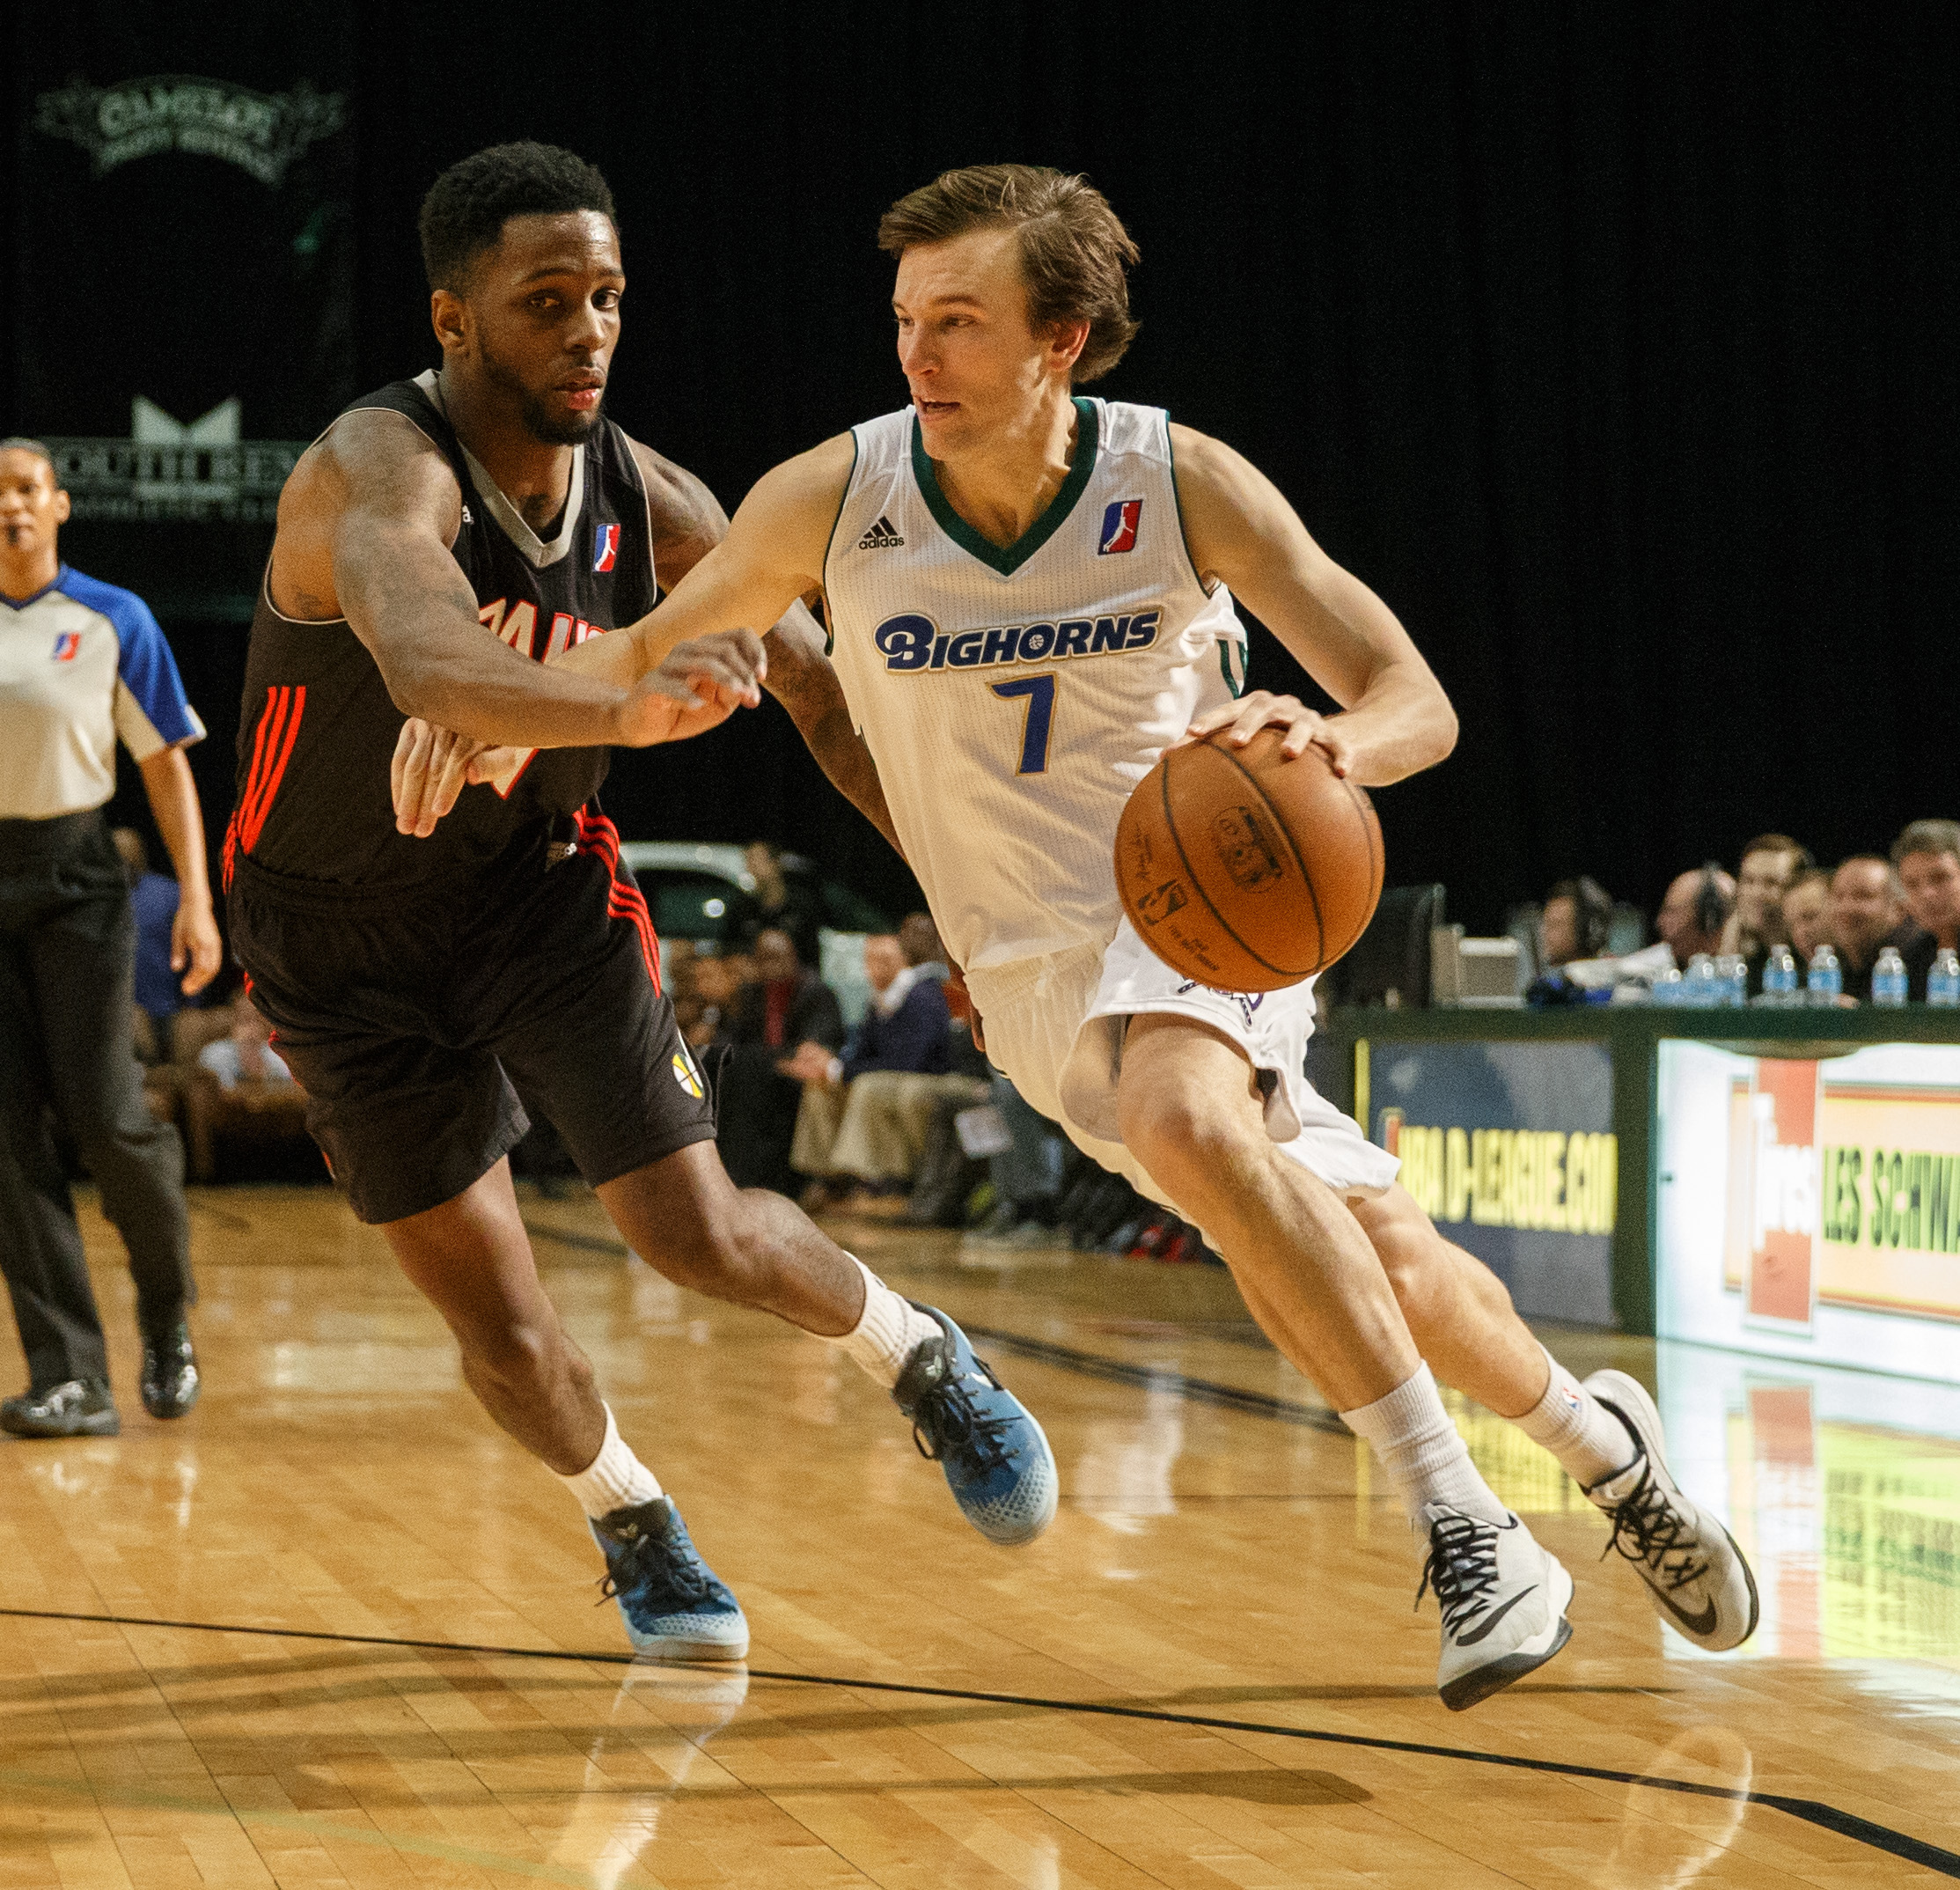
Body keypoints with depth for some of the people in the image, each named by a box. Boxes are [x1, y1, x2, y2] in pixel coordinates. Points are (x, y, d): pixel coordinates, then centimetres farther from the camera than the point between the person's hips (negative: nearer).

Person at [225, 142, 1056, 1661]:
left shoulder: (648, 501, -13)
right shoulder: (380, 469, -31)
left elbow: (821, 692, -1)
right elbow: (428, 665, -53)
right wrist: (629, 705, -72)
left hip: (538, 880, 3)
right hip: (349, 933, -3)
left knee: (702, 1234, -8)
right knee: (501, 1326, 0)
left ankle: (923, 1362, 22)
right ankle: (634, 1525, 30)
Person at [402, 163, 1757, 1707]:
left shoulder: (1182, 484, -15)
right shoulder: (838, 501, -11)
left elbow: (1419, 704, -14)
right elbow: (652, 648, 3)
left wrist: (1337, 740, -38)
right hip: (1032, 969, 2)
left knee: (1187, 1124, -34)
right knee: (1365, 1251, 2)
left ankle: (1463, 1524, -27)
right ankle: (1599, 1439, 30)